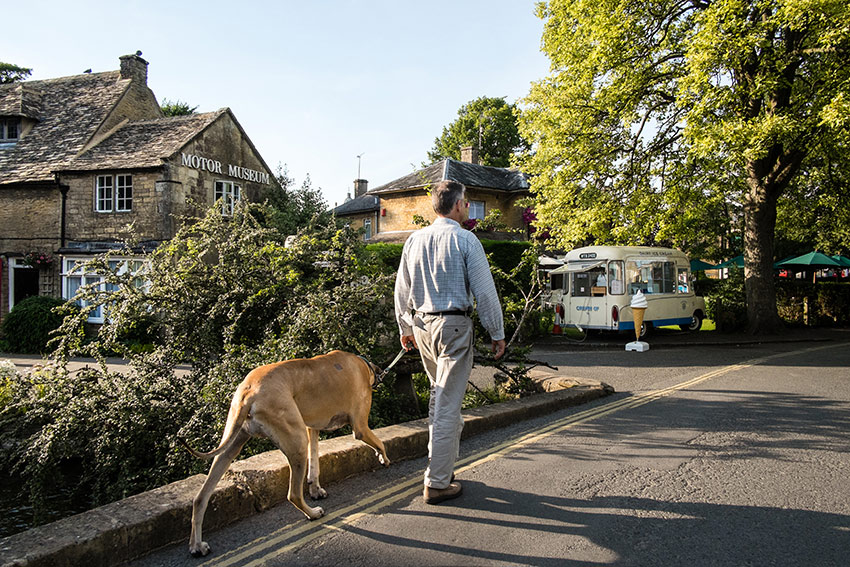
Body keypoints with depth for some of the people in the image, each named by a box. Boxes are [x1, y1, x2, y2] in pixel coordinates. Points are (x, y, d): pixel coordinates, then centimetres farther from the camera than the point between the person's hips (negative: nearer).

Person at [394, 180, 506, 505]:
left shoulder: (415, 240, 8)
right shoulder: (465, 240, -10)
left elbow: (402, 289, 14)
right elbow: (485, 291, -10)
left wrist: (405, 328, 24)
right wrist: (497, 334, -2)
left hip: (421, 325, 7)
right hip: (454, 326, -6)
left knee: (441, 397, 22)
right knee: (446, 405, -1)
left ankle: (442, 465, 30)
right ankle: (437, 484, 5)